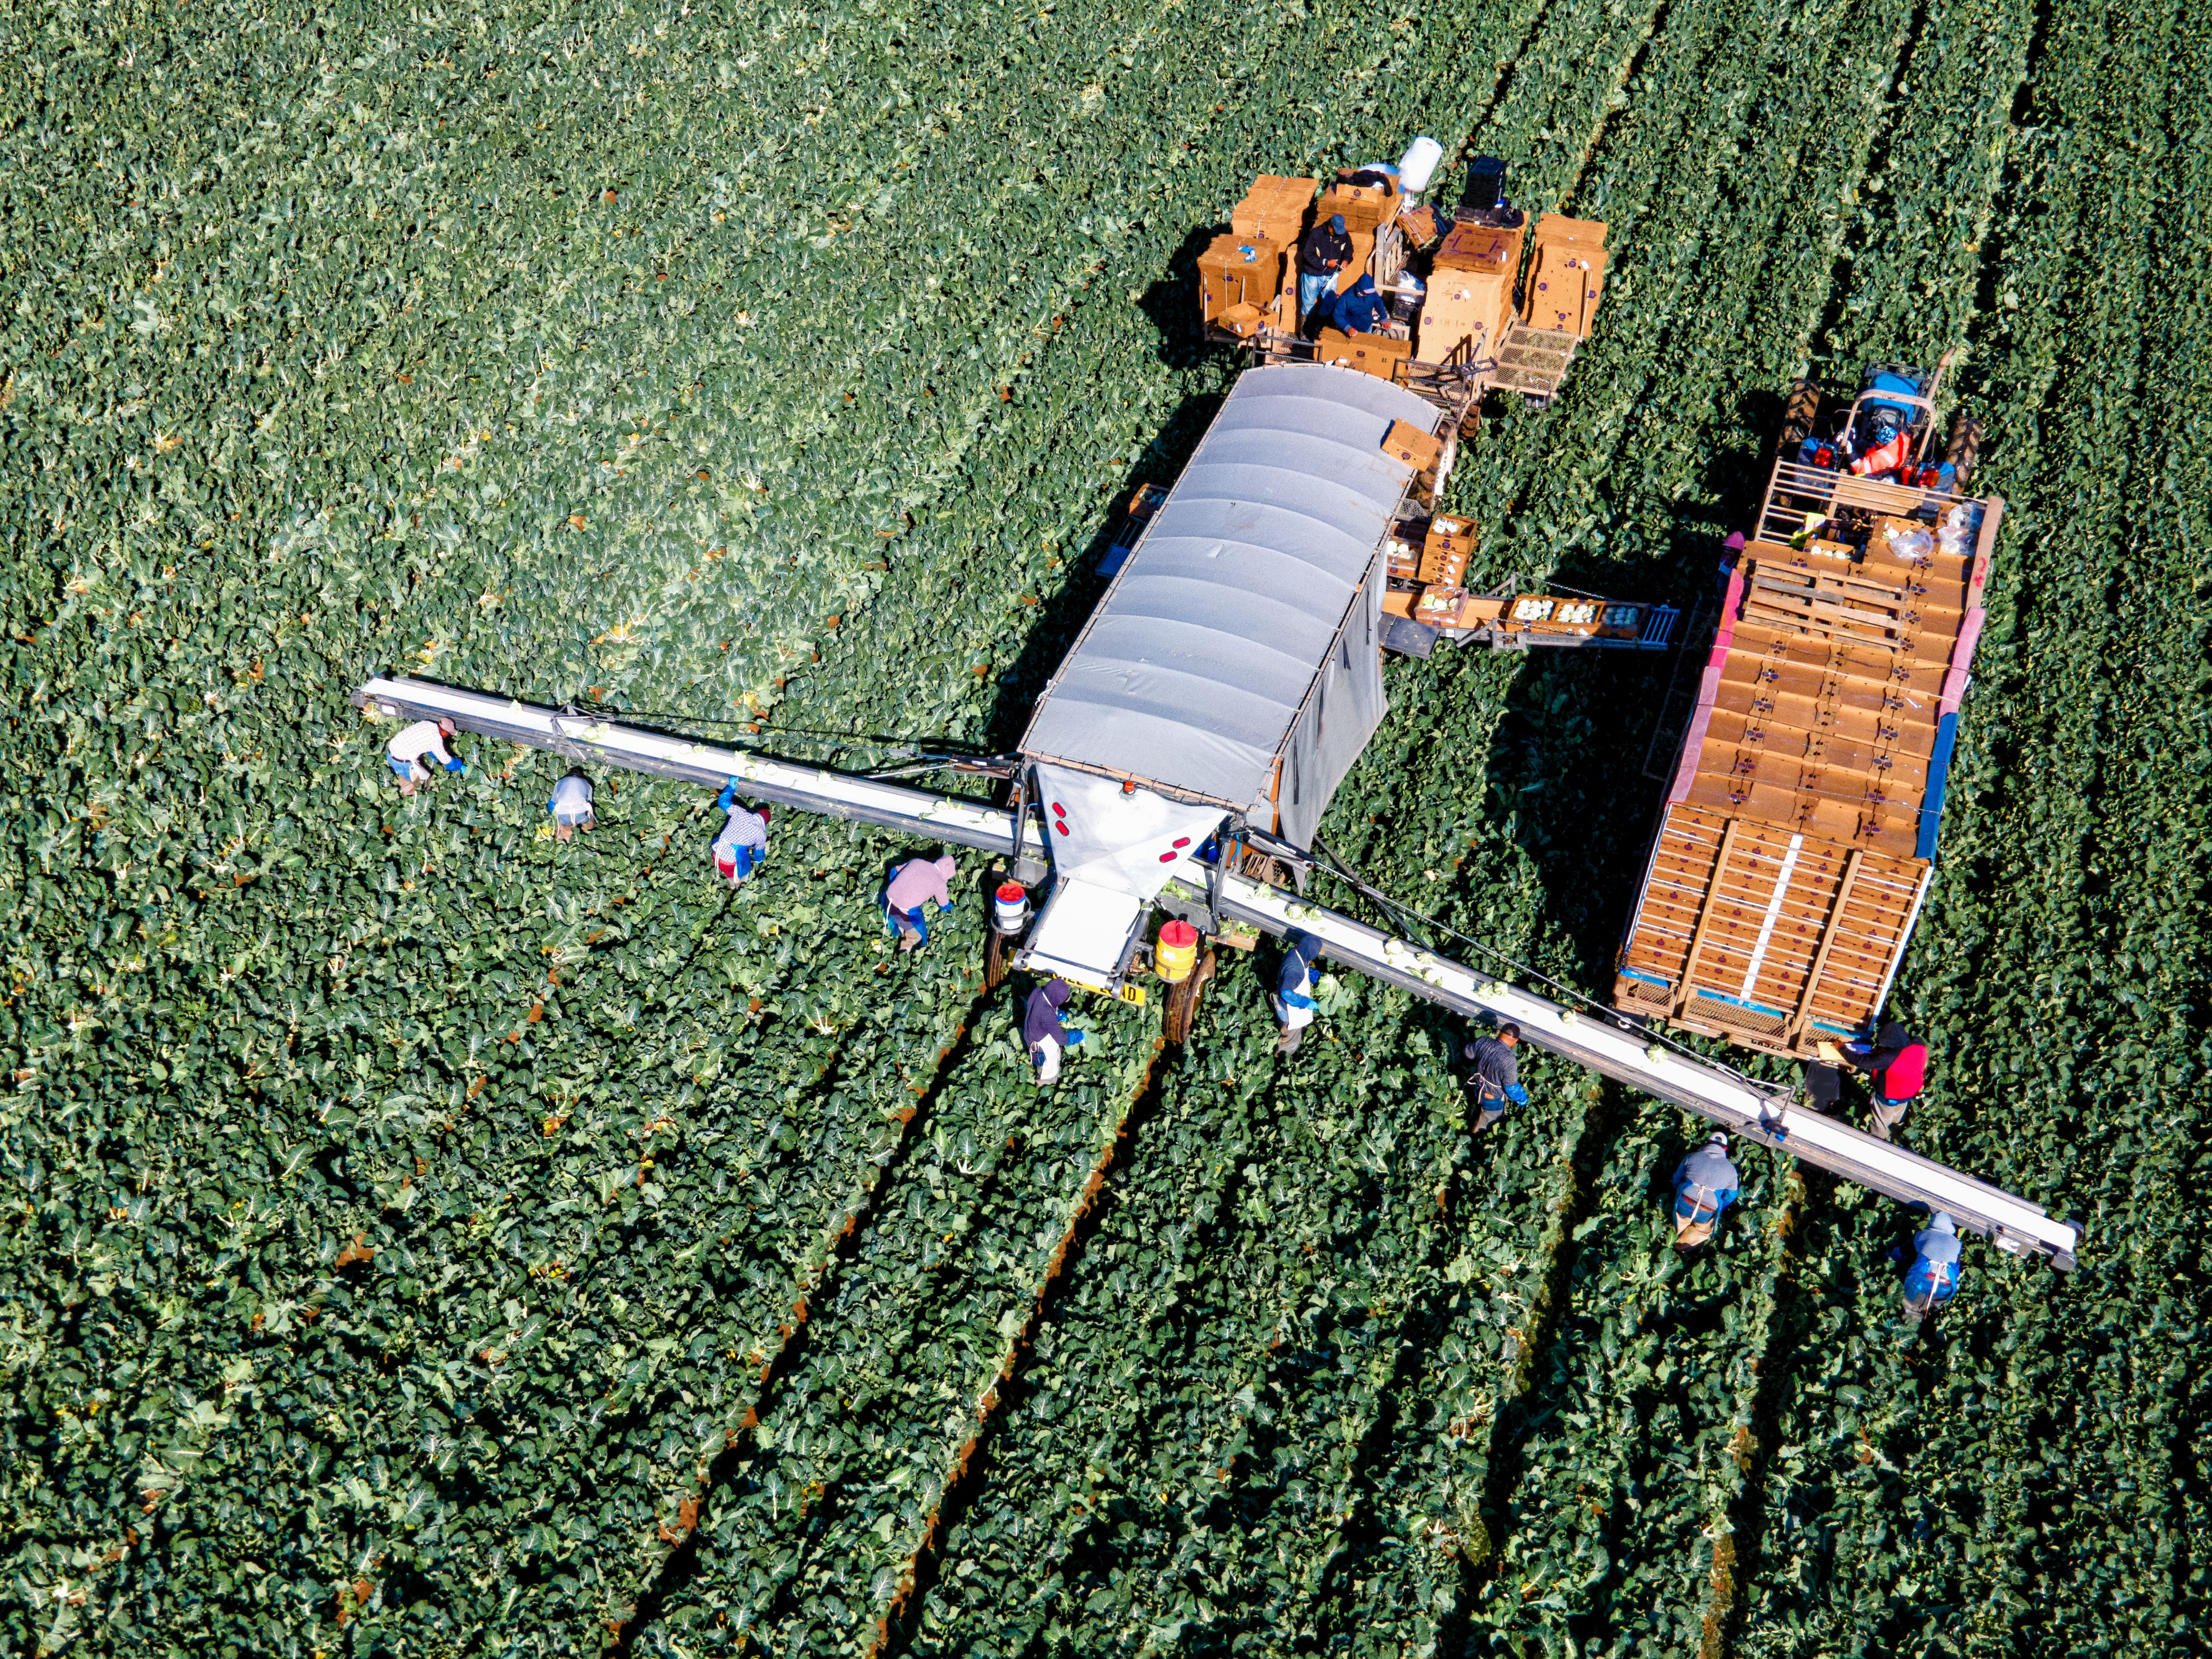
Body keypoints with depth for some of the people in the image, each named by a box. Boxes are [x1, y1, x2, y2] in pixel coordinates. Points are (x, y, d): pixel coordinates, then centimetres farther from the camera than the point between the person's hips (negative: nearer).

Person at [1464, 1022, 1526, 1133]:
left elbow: (1469, 1053, -1)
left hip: (1479, 1089, 6)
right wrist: (1523, 1099, -8)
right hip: (1494, 1098, -5)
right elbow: (1512, 1088, -28)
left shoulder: (1483, 1042, -24)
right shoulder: (1509, 1061, -40)